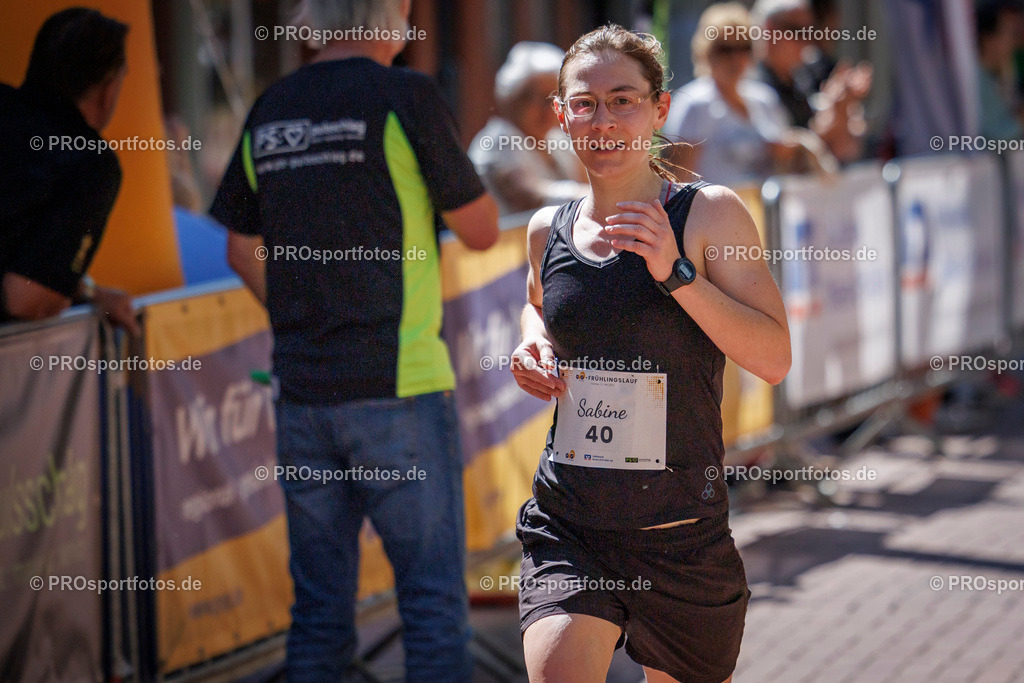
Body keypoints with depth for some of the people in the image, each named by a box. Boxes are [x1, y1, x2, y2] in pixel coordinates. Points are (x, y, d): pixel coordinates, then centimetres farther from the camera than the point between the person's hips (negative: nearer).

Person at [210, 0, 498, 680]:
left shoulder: (270, 111, 8)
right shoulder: (403, 97, -10)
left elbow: (244, 250, 18)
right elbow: (481, 231, -2)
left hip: (304, 390, 6)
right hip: (397, 389, -6)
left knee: (320, 603, 12)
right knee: (433, 595, 0)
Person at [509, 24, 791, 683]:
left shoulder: (710, 215, -5)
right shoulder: (548, 231, 6)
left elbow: (775, 358, -11)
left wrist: (676, 273, -20)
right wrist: (532, 348, 7)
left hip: (681, 528, -2)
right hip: (567, 523, 2)